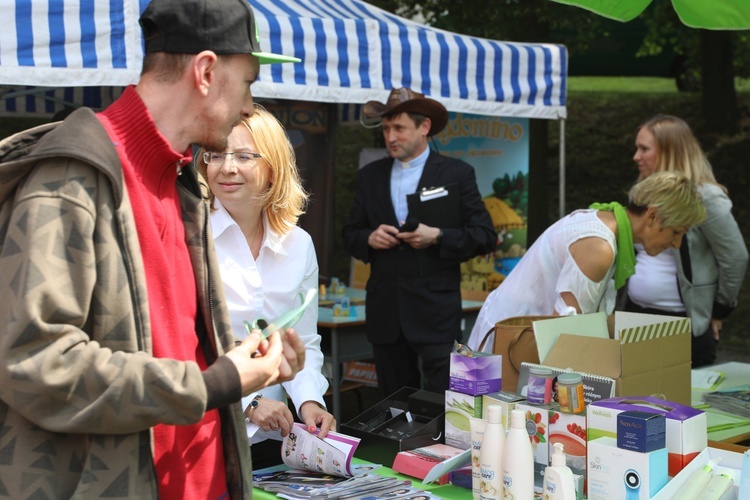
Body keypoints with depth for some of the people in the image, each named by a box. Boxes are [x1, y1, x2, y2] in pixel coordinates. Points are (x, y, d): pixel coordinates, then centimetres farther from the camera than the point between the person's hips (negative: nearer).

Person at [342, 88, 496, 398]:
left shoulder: (456, 173, 1)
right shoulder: (370, 176, 12)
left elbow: (485, 236, -1)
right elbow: (350, 234, 16)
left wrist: (438, 237, -16)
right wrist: (369, 238, -6)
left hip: (436, 312, -4)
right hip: (385, 312, 4)